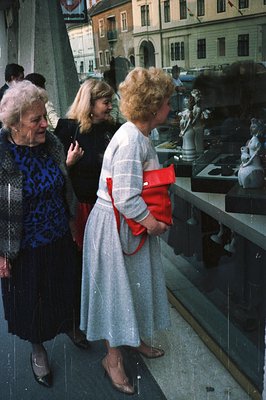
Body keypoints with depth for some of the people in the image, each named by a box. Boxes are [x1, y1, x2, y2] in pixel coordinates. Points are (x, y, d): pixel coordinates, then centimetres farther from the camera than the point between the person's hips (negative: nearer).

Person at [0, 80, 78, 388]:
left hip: (60, 241, 4)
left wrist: (73, 223, 13)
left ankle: (69, 328, 55)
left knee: (64, 291, 23)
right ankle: (37, 350, 45)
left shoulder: (52, 143, -7)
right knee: (31, 302, 18)